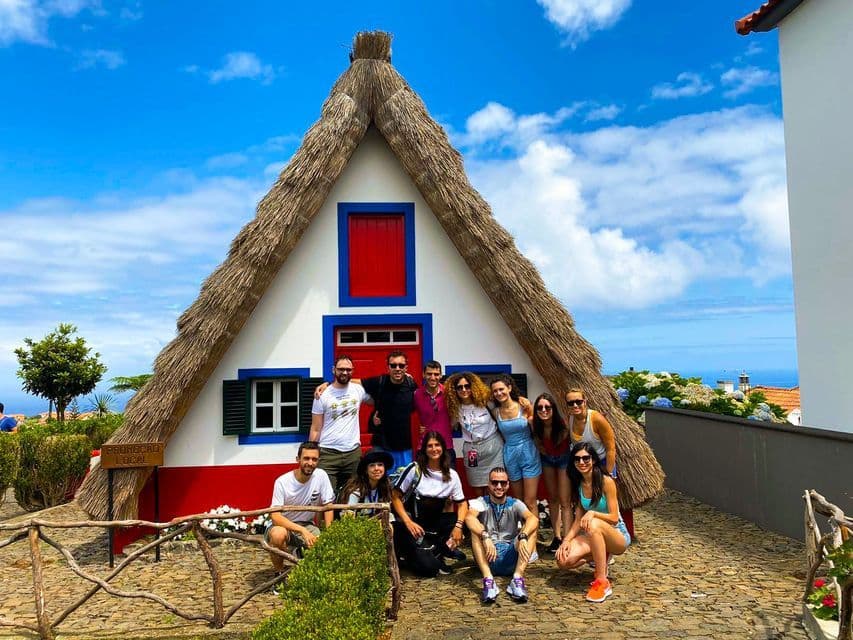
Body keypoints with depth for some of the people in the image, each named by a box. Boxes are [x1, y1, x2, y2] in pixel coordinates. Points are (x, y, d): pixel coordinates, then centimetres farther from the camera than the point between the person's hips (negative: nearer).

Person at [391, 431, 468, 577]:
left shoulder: (451, 475, 1)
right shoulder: (414, 469, -10)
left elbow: (462, 503, 2)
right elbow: (395, 496, -8)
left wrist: (459, 525, -18)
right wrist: (408, 522, -19)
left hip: (435, 524, 5)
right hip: (413, 524, -5)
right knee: (429, 567, -22)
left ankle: (436, 551, -1)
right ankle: (411, 555, 11)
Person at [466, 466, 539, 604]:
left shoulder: (515, 504, 5)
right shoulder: (481, 502, 2)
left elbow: (533, 519, -16)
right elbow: (469, 518, -22)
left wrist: (523, 536, -37)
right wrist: (485, 536, -39)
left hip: (511, 558, 1)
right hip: (487, 557, -1)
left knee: (531, 529, -19)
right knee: (476, 529, -25)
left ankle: (517, 578, -31)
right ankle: (488, 579, -37)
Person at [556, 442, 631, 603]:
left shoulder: (606, 482, -16)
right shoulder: (577, 484, 2)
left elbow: (614, 518, -15)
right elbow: (579, 519, 2)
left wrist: (593, 513, -31)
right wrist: (567, 540, -12)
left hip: (618, 535, -5)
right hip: (593, 535, 6)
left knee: (594, 524, -40)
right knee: (563, 560, -21)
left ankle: (603, 583, -28)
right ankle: (601, 560, 9)